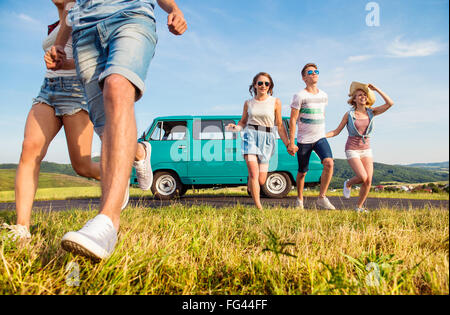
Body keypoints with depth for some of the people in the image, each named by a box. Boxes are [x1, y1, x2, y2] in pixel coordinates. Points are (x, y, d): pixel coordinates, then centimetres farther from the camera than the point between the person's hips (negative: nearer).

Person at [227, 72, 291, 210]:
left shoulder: (275, 102, 8)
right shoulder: (248, 103, 11)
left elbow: (279, 125, 10)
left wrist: (287, 144, 4)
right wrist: (235, 127, -4)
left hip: (267, 139, 1)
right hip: (250, 136, 0)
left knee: (261, 181, -1)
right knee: (253, 173, -18)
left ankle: (252, 187, 36)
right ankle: (258, 207, -10)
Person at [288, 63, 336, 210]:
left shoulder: (324, 96, 11)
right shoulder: (300, 96, -6)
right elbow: (293, 120, -9)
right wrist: (291, 143, -13)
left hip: (320, 138, 4)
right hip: (303, 140, -4)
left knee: (329, 163, -20)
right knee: (302, 172, 6)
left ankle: (322, 198, -8)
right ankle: (300, 199, 29)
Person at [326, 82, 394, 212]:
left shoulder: (371, 112, 4)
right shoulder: (349, 114, -3)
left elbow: (390, 103, -6)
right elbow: (336, 131, 0)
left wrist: (376, 89, -5)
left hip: (366, 150, 3)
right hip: (352, 150, -3)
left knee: (368, 181, -6)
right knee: (363, 177, -19)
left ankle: (359, 207, 13)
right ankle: (348, 183, 15)